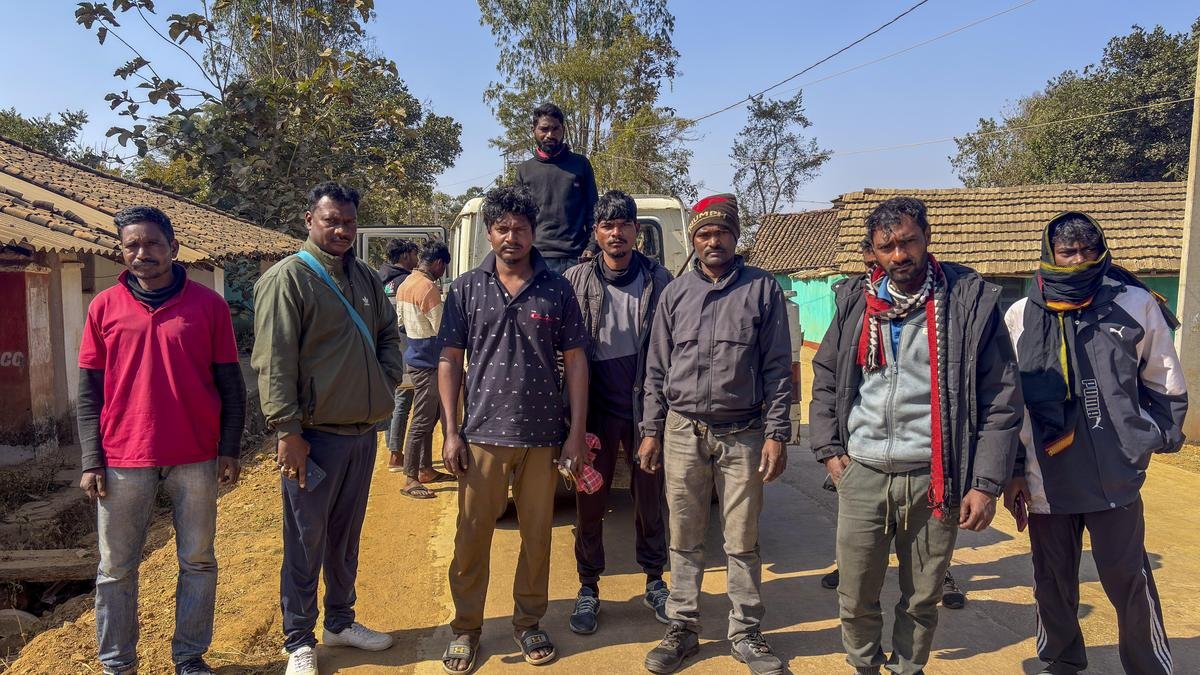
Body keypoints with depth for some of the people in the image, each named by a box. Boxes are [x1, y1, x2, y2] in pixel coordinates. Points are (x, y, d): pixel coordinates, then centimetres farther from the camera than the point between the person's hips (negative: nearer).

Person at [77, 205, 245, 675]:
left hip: (195, 459, 0)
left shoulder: (208, 305, -1)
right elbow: (88, 392, 4)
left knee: (198, 561, 9)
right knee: (116, 568, 10)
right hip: (123, 459, 1)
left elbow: (230, 385, 2)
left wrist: (229, 450, -3)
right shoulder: (105, 307, 2)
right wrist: (91, 461, -2)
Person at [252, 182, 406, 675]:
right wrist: (288, 431, -18)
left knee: (346, 536, 18)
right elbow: (274, 361, -15)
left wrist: (387, 378, 5)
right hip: (313, 435, -6)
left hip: (362, 431, 6)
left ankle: (340, 622, 34)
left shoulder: (365, 277, 11)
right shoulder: (287, 278, -10)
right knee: (306, 543, 5)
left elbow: (389, 333, 22)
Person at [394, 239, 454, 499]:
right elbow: (443, 330, -18)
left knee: (429, 416, 18)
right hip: (426, 362, -10)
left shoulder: (405, 284, 9)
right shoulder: (428, 288, -20)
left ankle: (426, 469, 27)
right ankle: (410, 480, 1)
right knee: (422, 421, -4)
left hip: (414, 358, 10)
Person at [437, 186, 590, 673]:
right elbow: (450, 361, 4)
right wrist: (450, 432, -2)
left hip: (542, 435, 0)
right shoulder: (466, 289, 3)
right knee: (472, 534, 6)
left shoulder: (557, 290, 1)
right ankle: (465, 628, 23)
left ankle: (528, 623, 28)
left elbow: (575, 360, 3)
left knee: (537, 534, 10)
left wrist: (577, 433, -1)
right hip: (482, 433, 0)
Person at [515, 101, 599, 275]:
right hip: (536, 257, 0)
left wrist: (592, 248, -4)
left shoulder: (580, 164, 10)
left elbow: (592, 210, 9)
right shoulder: (524, 170, 11)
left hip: (576, 257, 0)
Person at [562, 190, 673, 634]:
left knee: (650, 496, 11)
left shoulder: (659, 280, -1)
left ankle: (655, 582, 29)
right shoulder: (577, 281, -3)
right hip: (596, 406, 0)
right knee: (590, 501, 8)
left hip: (646, 405, 1)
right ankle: (588, 588, 24)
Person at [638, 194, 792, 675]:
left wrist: (777, 433, -6)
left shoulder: (762, 289, 1)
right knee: (684, 540, 9)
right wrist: (651, 431, 5)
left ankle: (745, 634, 22)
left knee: (742, 541, 7)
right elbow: (656, 368, 9)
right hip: (682, 431, 2)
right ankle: (682, 629, 23)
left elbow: (777, 367, -1)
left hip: (743, 434, -2)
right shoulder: (675, 293, 7)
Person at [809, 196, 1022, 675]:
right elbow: (824, 380, 14)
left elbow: (1001, 401, -4)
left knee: (922, 599, 13)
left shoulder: (971, 301, -5)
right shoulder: (855, 301, 5)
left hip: (934, 480, -2)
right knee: (856, 598, 11)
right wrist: (828, 450, 6)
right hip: (861, 475, 2)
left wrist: (986, 484, -7)